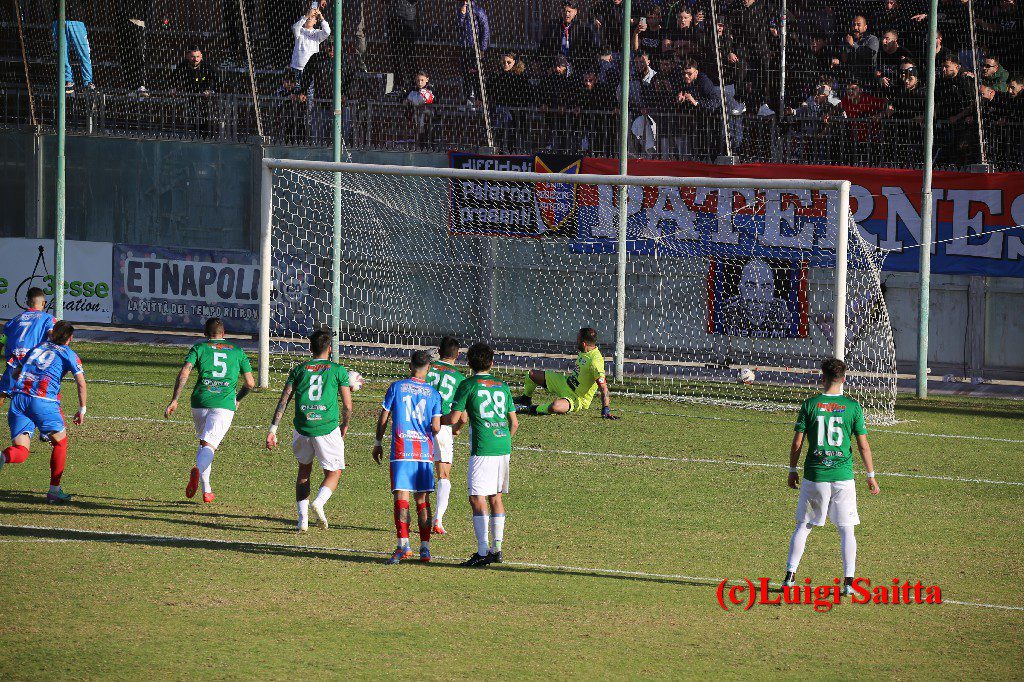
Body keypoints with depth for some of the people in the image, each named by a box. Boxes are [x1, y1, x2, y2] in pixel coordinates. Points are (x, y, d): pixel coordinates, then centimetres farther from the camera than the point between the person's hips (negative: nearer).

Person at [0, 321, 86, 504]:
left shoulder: (37, 347, 24)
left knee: (20, 452, -1)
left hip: (18, 397, 3)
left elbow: (16, 372, 32)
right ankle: (54, 490, 19)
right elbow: (81, 383, 2)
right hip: (44, 401, -3)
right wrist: (82, 410, 12)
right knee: (60, 442, 20)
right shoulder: (69, 355, 12)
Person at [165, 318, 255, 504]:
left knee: (203, 443, 22)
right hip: (225, 404, -1)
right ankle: (198, 470, -44)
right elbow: (250, 383, 14)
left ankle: (206, 490, 18)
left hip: (200, 401, 1)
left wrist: (174, 401, -6)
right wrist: (237, 399, 33)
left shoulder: (199, 348, 11)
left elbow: (184, 373, -5)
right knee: (208, 446, -11)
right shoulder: (238, 352, 16)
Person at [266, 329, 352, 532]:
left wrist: (273, 430, 3)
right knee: (333, 473, 12)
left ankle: (302, 518, 13)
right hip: (328, 429, -2)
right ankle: (319, 501, -18)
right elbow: (348, 405, 2)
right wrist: (344, 425, 22)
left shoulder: (299, 370, 8)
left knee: (304, 470, 22)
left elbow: (283, 401, 2)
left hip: (302, 429, 2)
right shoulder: (338, 370, 3)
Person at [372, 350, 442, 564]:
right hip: (425, 451, 2)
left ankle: (403, 544, -19)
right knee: (422, 500, 8)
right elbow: (436, 427, -2)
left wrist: (378, 443, 17)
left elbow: (383, 419, 4)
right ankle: (425, 547, 5)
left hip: (401, 450, -2)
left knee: (401, 497, -5)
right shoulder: (434, 393, 4)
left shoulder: (396, 387, 2)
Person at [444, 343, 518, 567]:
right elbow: (514, 422, 16)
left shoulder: (468, 385, -2)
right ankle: (497, 549, 16)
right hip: (504, 447, 6)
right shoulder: (502, 386, 15)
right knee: (496, 497, 14)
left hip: (482, 448, -6)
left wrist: (438, 421, 18)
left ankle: (482, 551, -14)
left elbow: (454, 418, -4)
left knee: (478, 498, -6)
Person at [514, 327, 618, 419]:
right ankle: (526, 398, 43)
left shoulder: (595, 361, -31)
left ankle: (534, 409, -8)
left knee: (554, 407, -41)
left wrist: (606, 410, -34)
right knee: (532, 374, 14)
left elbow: (603, 388, -32)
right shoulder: (583, 353, -3)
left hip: (577, 399, -9)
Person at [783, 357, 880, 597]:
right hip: (843, 476, -1)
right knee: (846, 529, 6)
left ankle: (790, 574, 11)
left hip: (814, 476, 1)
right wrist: (871, 476, 9)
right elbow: (863, 445, -1)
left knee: (803, 526, 12)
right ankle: (848, 581, 1)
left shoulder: (810, 405, -3)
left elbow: (797, 442, -1)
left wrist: (793, 470, 13)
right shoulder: (853, 407, -4)